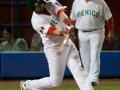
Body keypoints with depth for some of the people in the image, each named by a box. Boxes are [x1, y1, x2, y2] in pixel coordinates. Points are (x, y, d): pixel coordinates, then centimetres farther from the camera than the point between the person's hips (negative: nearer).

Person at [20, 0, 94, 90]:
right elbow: (52, 31, -30)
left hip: (67, 42, 5)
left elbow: (61, 13, -21)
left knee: (78, 70, -8)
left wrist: (68, 24, -41)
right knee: (55, 81, 3)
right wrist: (64, 33, -50)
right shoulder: (36, 21, -17)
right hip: (54, 48, -5)